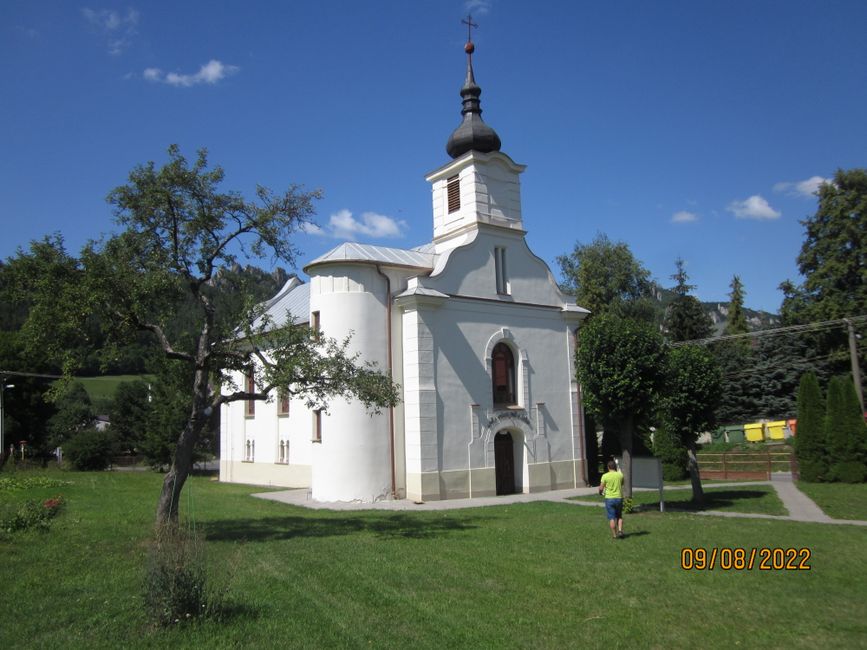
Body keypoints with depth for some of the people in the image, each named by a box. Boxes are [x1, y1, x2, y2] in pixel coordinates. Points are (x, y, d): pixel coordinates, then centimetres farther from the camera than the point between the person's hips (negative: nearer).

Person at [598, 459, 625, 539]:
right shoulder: (620, 475, -2)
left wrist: (601, 492, 16)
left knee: (612, 518, 4)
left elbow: (601, 488, -8)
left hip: (609, 498, -2)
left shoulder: (605, 476, -10)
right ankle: (620, 530, 3)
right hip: (619, 498, 2)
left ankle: (614, 534, 6)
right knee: (619, 516, 18)